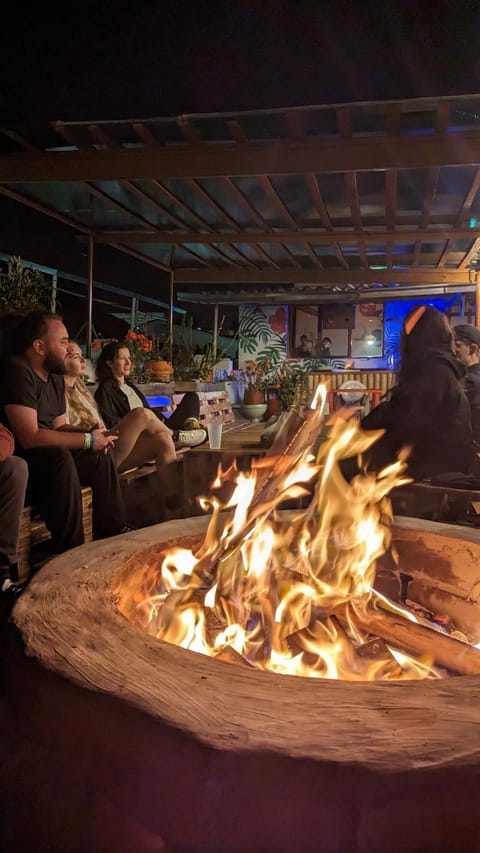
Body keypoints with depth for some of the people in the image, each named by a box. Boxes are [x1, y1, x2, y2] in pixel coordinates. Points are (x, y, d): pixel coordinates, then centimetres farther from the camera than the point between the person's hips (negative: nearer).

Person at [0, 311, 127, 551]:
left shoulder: (55, 376, 10)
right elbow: (29, 437, -28)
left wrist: (90, 435, -7)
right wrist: (88, 440, -21)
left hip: (50, 459, 9)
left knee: (102, 456, -1)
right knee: (59, 457, -34)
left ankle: (112, 537, 4)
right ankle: (69, 551, -28)